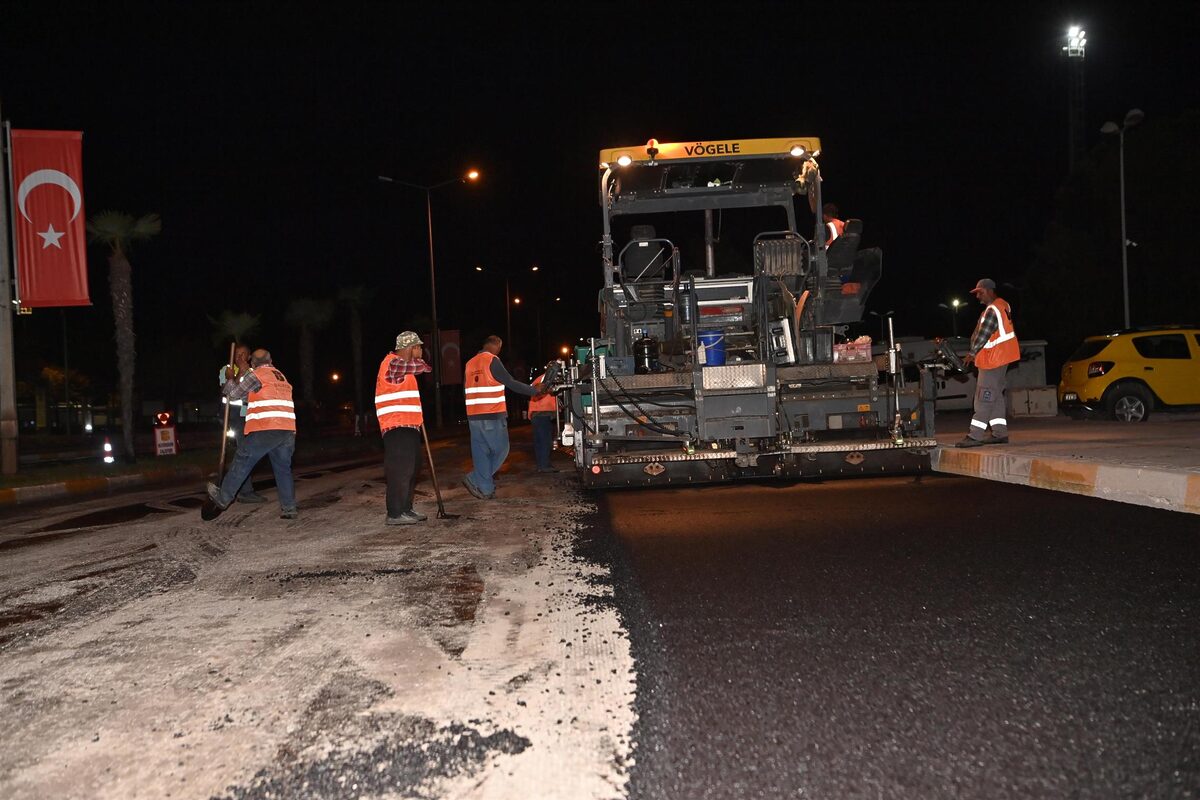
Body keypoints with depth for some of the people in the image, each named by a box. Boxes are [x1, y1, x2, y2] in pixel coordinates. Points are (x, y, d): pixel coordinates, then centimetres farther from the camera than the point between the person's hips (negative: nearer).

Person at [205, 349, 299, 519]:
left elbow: (235, 393, 7)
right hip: (288, 430, 6)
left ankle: (222, 498, 15)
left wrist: (229, 381, 24)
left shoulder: (255, 374, 2)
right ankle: (289, 508, 5)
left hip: (265, 430, -6)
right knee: (283, 468, 10)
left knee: (241, 463, 6)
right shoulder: (281, 377, 23)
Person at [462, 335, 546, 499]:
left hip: (473, 416, 7)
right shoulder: (492, 361, -7)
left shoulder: (470, 363, 14)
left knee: (481, 451, 9)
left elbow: (465, 390, 19)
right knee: (500, 450, 2)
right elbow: (511, 383, -9)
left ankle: (485, 489, 7)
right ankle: (475, 480, -5)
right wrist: (536, 391, -4)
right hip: (493, 416, -7)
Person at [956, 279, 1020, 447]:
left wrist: (971, 354, -17)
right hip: (1000, 358, 11)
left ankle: (975, 435, -13)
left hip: (994, 359, -11)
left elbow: (983, 335, -21)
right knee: (995, 396, 14)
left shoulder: (992, 311, -19)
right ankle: (1000, 433, 16)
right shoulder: (1002, 305, 14)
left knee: (984, 397, -11)